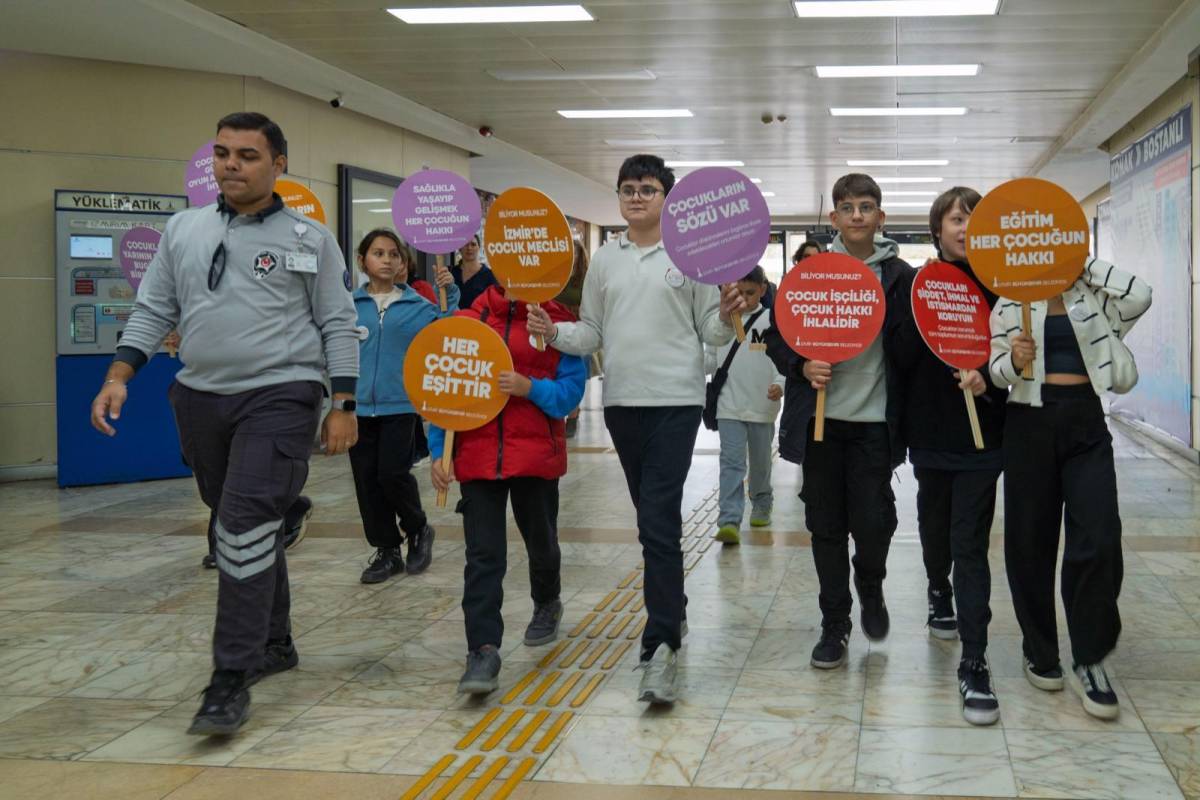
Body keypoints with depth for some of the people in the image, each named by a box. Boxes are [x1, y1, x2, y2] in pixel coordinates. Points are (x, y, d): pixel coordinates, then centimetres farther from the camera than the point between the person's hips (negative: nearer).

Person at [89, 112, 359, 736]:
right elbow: (153, 310, 12)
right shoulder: (184, 229, 10)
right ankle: (274, 644, 32)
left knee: (246, 526, -16)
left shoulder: (310, 238, 0)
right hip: (201, 398, 5)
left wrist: (343, 406, -4)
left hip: (279, 397, -5)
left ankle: (232, 678, -12)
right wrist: (118, 376, -1)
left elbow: (338, 325, 1)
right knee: (247, 528, 15)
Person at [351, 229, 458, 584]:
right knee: (366, 481, 6)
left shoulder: (418, 305, 2)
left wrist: (451, 295, -9)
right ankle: (386, 551, 20)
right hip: (360, 406, 3)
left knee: (393, 474, -10)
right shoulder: (349, 305, 6)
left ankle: (418, 529, 18)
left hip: (401, 405, -2)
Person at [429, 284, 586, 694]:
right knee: (483, 555, -7)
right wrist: (438, 450, 0)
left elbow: (571, 390, -5)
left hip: (537, 455, 0)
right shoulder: (471, 320, 3)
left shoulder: (558, 322, -1)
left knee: (541, 542, 19)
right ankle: (483, 651, -9)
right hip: (478, 455, 0)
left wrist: (529, 387, -23)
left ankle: (547, 604, 49)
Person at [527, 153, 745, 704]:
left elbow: (711, 332, 1)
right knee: (653, 519, 15)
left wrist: (726, 317, -21)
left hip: (676, 401, -5)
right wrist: (554, 333, -5)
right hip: (622, 403, 5)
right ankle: (673, 611, 32)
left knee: (658, 523, -14)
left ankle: (660, 647, -12)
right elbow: (592, 333, 13)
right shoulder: (605, 261, 12)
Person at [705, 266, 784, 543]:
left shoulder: (774, 321, -3)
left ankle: (761, 505, 39)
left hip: (763, 406, 0)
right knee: (731, 461, -9)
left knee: (761, 461, 16)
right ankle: (729, 521, -14)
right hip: (729, 406, 0)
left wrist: (780, 385, -21)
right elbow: (711, 359, 10)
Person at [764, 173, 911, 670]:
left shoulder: (900, 276, 1)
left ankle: (870, 586, 27)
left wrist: (903, 415, -11)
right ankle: (834, 624, 19)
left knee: (872, 524, -6)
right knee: (826, 526, 6)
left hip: (874, 420, -1)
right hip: (821, 418, 2)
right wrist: (801, 367, -11)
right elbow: (776, 335, 8)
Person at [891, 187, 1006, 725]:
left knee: (970, 546, -7)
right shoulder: (916, 283, 2)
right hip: (930, 431, 2)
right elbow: (900, 358, -6)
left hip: (981, 432, -2)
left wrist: (988, 380, -21)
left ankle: (974, 665, -6)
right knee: (935, 525, 20)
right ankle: (939, 593, 51)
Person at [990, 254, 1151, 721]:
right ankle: (1040, 652, 21)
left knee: (1099, 539, -11)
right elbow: (996, 370, 5)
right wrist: (1014, 360, -18)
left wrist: (1084, 263, -4)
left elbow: (1139, 297, -12)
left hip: (1086, 422, 0)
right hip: (1030, 421, 0)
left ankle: (1089, 661, 1)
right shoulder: (1010, 302, 6)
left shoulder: (1093, 296, 8)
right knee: (1030, 541, 4)